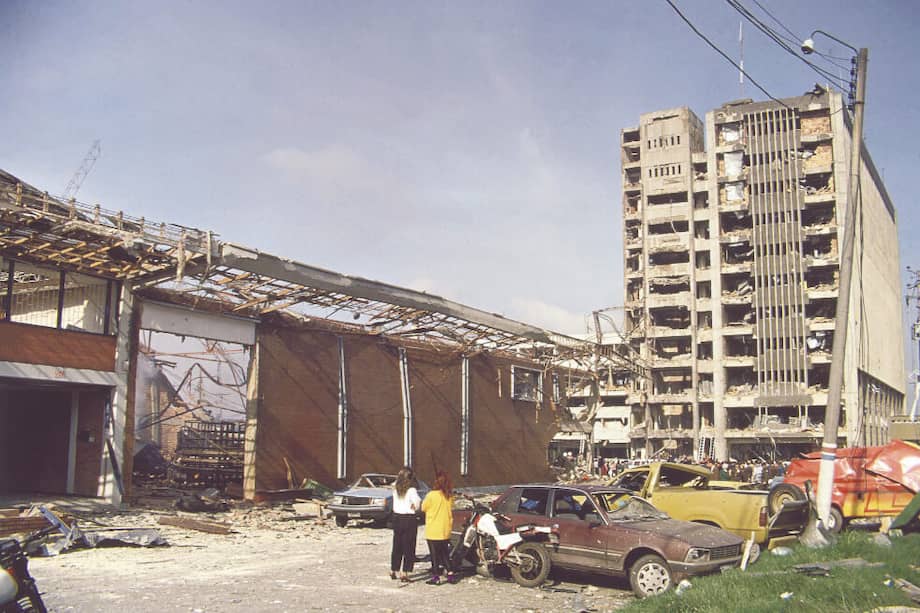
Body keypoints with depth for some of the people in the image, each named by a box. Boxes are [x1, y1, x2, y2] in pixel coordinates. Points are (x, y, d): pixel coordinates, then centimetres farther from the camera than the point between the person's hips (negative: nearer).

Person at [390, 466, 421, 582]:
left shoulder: (395, 488, 3)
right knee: (408, 548, 2)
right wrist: (416, 508, -1)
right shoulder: (411, 490, -16)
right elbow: (417, 503, -21)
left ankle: (393, 571, 26)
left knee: (397, 546, 17)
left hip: (397, 517, 6)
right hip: (409, 519, -6)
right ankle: (404, 573, -1)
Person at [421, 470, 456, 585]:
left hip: (433, 531, -5)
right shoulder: (449, 496, 1)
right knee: (445, 553, 17)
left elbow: (423, 507, -3)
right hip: (445, 531, 5)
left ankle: (436, 577, 6)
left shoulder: (432, 495, -17)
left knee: (435, 555, 3)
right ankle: (450, 573, 15)